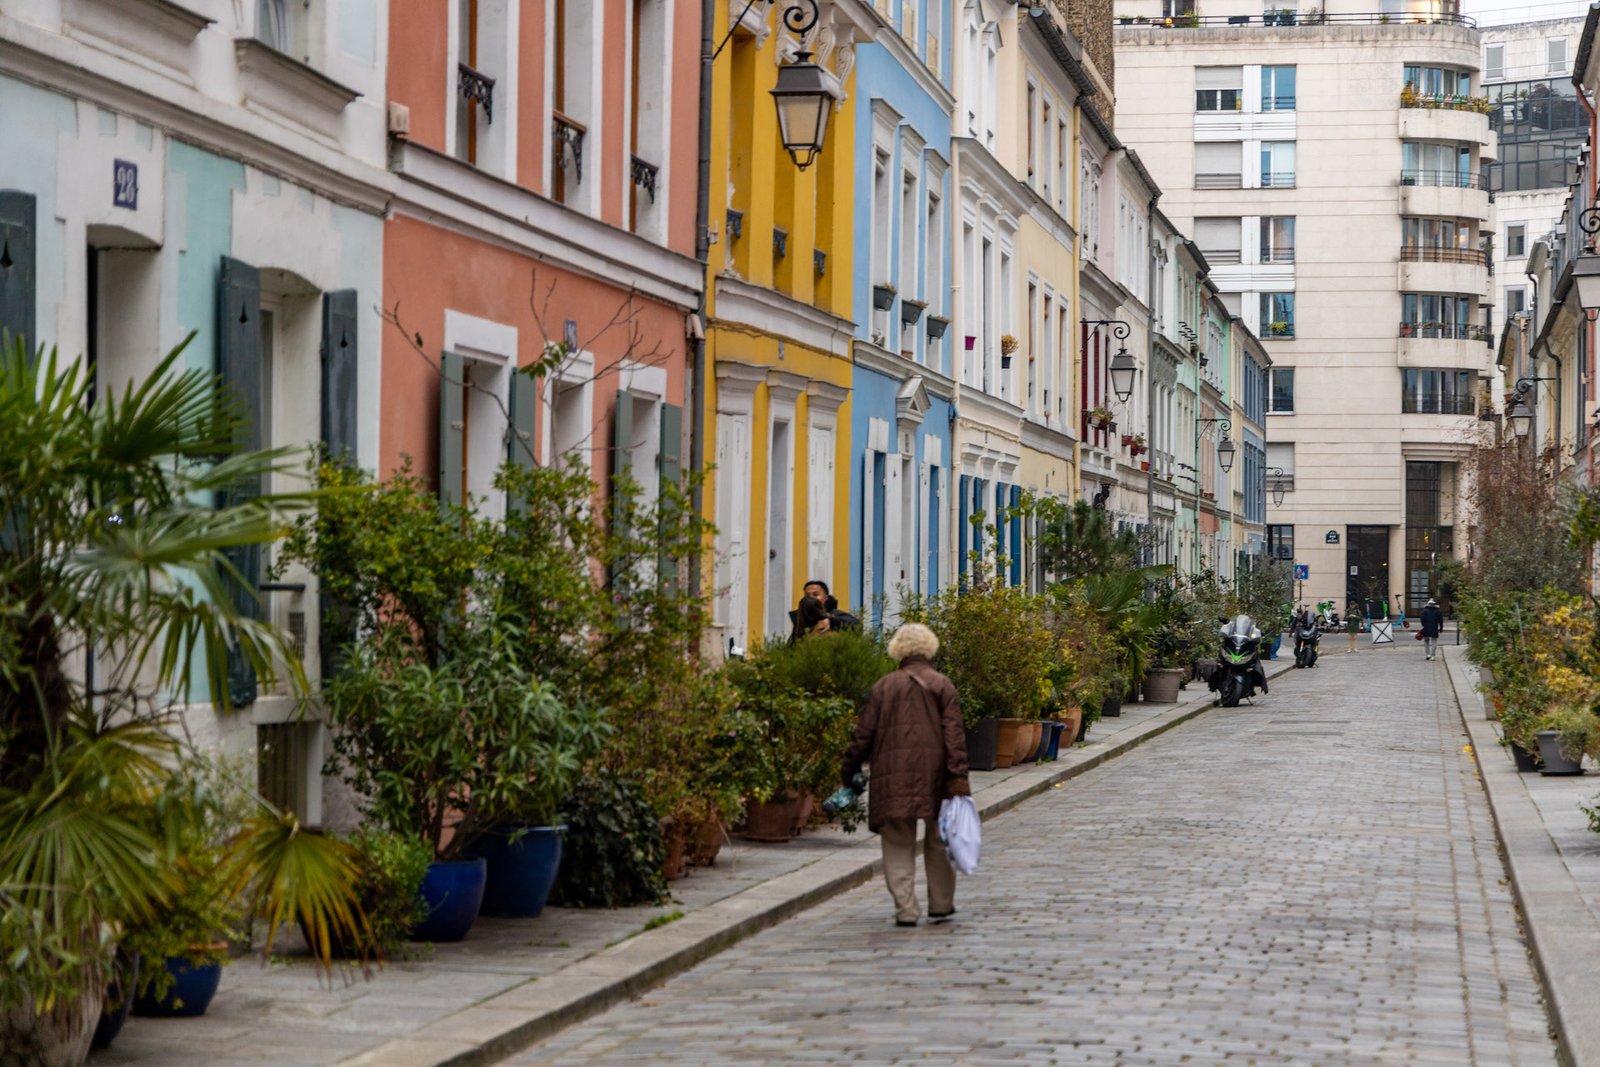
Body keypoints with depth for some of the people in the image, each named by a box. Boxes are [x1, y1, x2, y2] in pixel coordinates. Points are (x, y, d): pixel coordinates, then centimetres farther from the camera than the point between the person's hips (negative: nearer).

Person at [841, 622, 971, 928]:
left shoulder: (884, 686, 5)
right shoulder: (942, 685, 3)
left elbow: (864, 734, 5)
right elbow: (954, 735, -5)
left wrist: (849, 773, 13)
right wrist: (959, 777, -8)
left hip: (893, 776, 0)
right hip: (934, 775, 0)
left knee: (897, 845, 3)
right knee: (938, 841, 15)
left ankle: (906, 909, -5)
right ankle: (941, 904, 20)